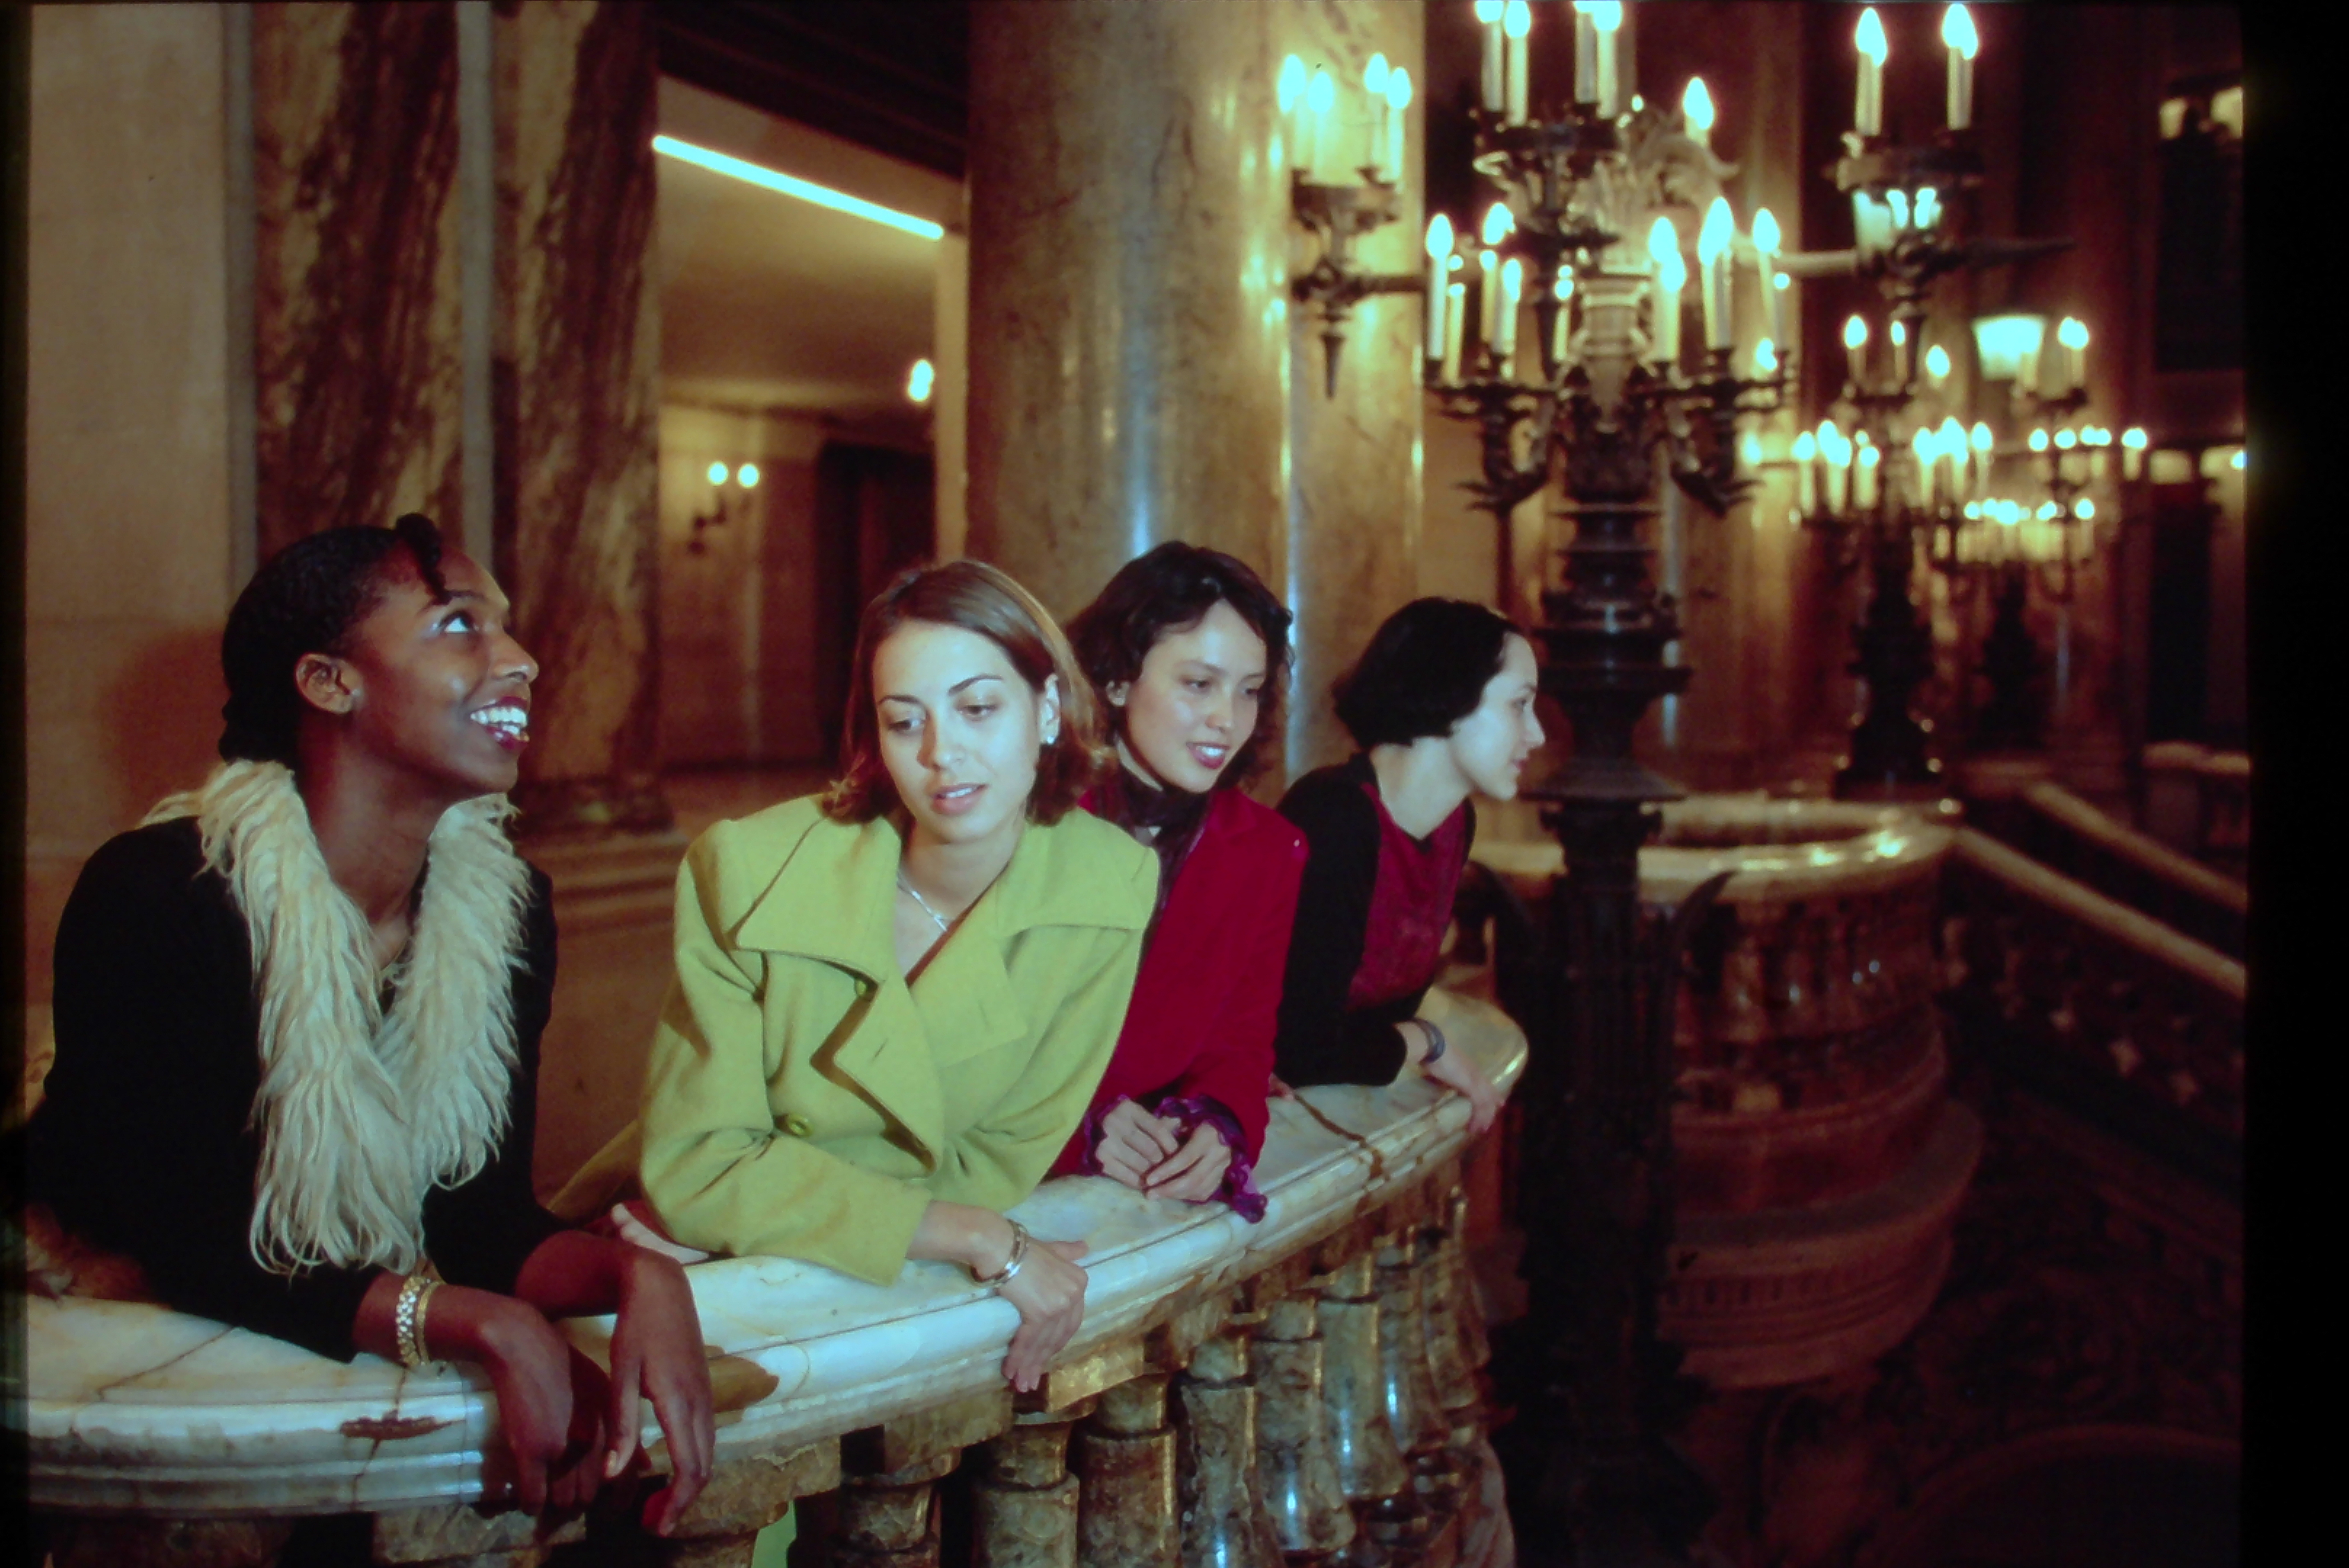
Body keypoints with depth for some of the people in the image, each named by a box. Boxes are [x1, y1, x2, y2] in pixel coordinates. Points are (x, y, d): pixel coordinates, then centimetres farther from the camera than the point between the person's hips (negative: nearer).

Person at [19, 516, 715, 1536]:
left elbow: (481, 1215, -5)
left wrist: (634, 1273, -28)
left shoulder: (505, 906, -4)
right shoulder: (157, 898, -21)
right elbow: (185, 1255, -22)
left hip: (361, 1365, 5)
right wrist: (487, 1325, -34)